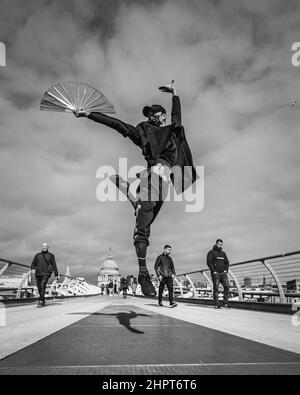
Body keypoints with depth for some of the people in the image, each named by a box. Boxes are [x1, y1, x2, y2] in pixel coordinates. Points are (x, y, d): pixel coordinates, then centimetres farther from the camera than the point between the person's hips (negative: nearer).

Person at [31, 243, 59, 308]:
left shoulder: (51, 255, 9)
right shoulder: (37, 255, 15)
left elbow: (54, 265, 10)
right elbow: (33, 263, 14)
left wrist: (56, 275, 7)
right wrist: (33, 269, -8)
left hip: (46, 274, -3)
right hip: (38, 274, 4)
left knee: (43, 286, -21)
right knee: (39, 288, 6)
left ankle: (41, 301, -24)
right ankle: (43, 301, 22)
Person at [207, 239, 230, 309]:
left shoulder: (223, 253, 19)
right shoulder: (212, 252, 2)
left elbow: (227, 262, 19)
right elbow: (209, 262, -6)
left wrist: (226, 270, 3)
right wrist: (214, 271, -13)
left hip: (223, 273, 5)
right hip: (215, 273, -5)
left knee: (227, 286, -8)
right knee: (216, 288, -6)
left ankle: (225, 302, 0)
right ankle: (216, 304, -2)